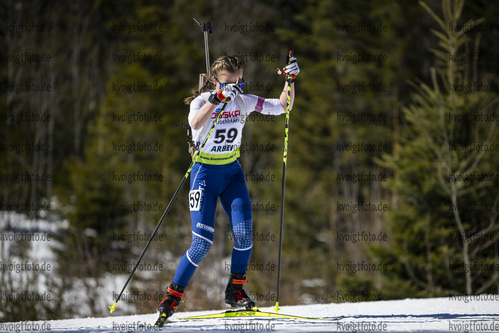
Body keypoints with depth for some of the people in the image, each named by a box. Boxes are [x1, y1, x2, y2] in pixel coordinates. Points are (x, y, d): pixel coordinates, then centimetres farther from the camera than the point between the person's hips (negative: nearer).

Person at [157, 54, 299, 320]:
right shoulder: (202, 101, -14)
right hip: (205, 173, -4)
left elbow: (283, 106, 3)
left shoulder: (244, 102, -1)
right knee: (202, 242, -12)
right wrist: (218, 98, -49)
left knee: (244, 232, -14)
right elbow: (195, 123, -37)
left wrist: (290, 80, -12)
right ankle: (172, 296, 2)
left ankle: (236, 290, 6)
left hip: (232, 172, 4)